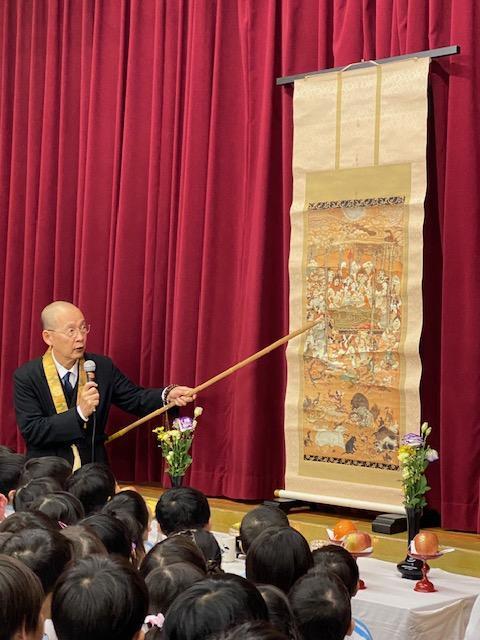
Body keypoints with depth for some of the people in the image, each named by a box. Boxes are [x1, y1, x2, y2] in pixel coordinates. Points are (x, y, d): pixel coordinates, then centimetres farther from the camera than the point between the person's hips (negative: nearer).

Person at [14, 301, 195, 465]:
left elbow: (134, 398, 8)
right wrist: (80, 413, -24)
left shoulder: (103, 367, 1)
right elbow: (31, 431, -13)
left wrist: (168, 395, -13)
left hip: (93, 469, 2)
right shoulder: (26, 377, -6)